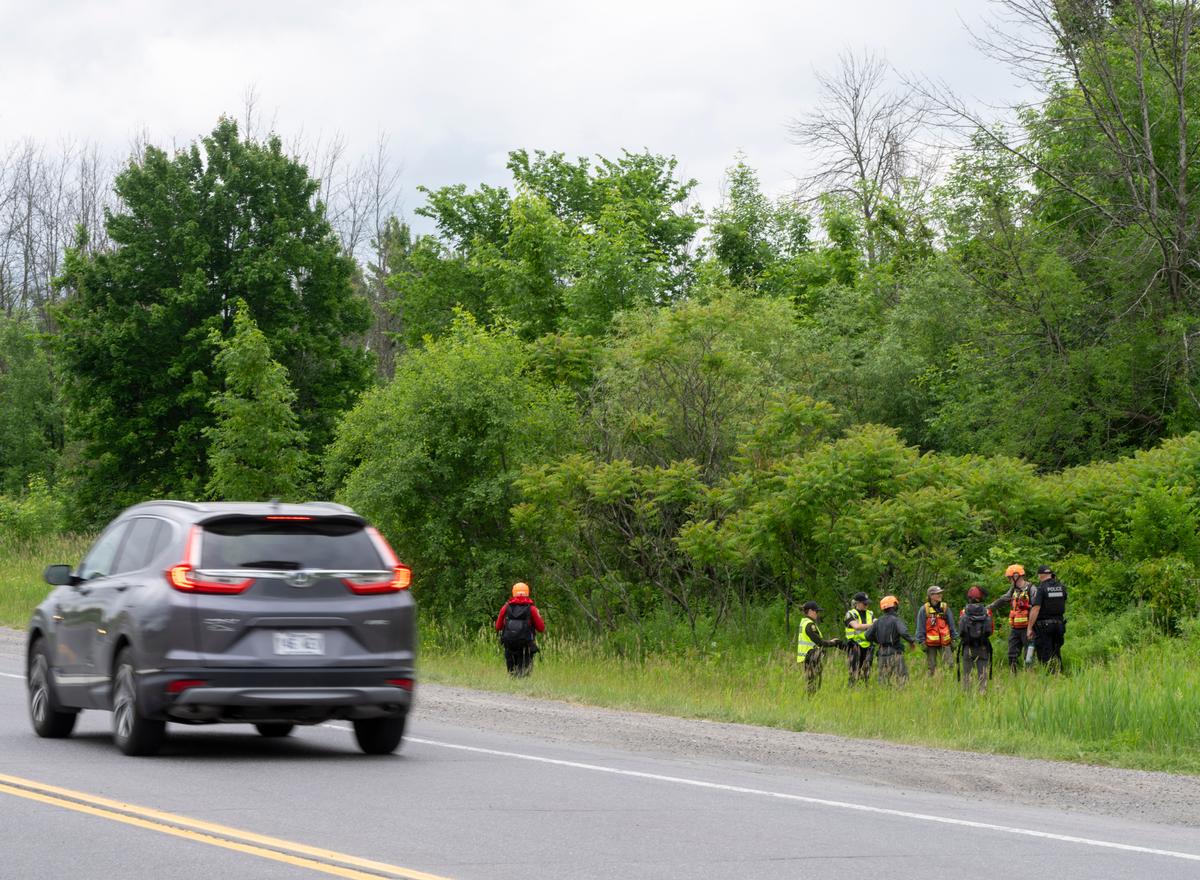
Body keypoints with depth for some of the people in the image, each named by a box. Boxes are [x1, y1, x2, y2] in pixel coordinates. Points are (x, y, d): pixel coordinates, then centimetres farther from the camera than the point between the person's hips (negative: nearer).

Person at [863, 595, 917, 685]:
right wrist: (912, 641, -10)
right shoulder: (896, 620, -9)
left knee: (883, 678, 11)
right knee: (902, 677, -2)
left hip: (882, 653, 5)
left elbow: (867, 635, 10)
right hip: (895, 653, -5)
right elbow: (903, 633, -26)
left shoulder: (878, 621, 8)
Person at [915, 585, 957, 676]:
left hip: (945, 642, 2)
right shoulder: (924, 609, -4)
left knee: (949, 665, -3)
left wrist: (953, 638, 7)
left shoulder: (945, 608, 5)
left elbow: (951, 625, 11)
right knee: (931, 667, 6)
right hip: (930, 643, -2)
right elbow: (920, 627, -2)